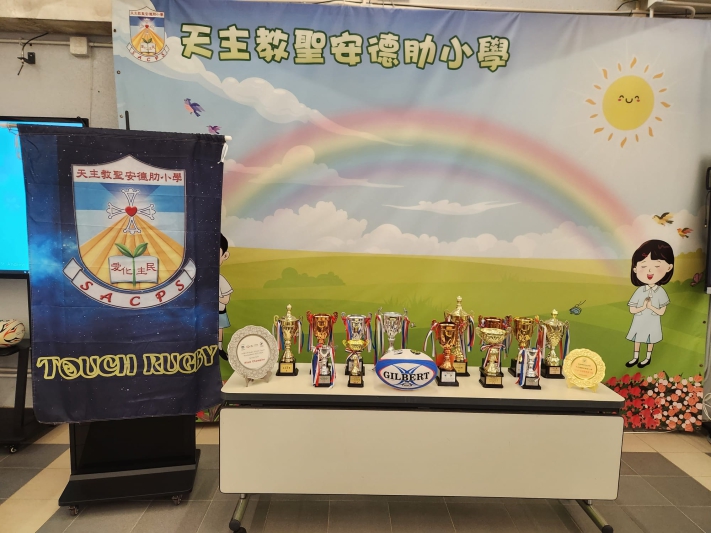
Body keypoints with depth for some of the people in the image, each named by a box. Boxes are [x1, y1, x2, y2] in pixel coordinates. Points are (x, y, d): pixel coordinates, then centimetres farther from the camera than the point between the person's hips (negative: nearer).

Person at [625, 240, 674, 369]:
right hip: (639, 322, 2)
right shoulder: (639, 291, -13)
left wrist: (651, 306, -26)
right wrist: (643, 307, -24)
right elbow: (632, 310, -10)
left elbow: (661, 311, -13)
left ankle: (648, 358, 33)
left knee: (650, 340, 14)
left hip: (652, 323, -2)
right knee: (637, 339, 15)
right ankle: (635, 358, 31)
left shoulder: (661, 292, -15)